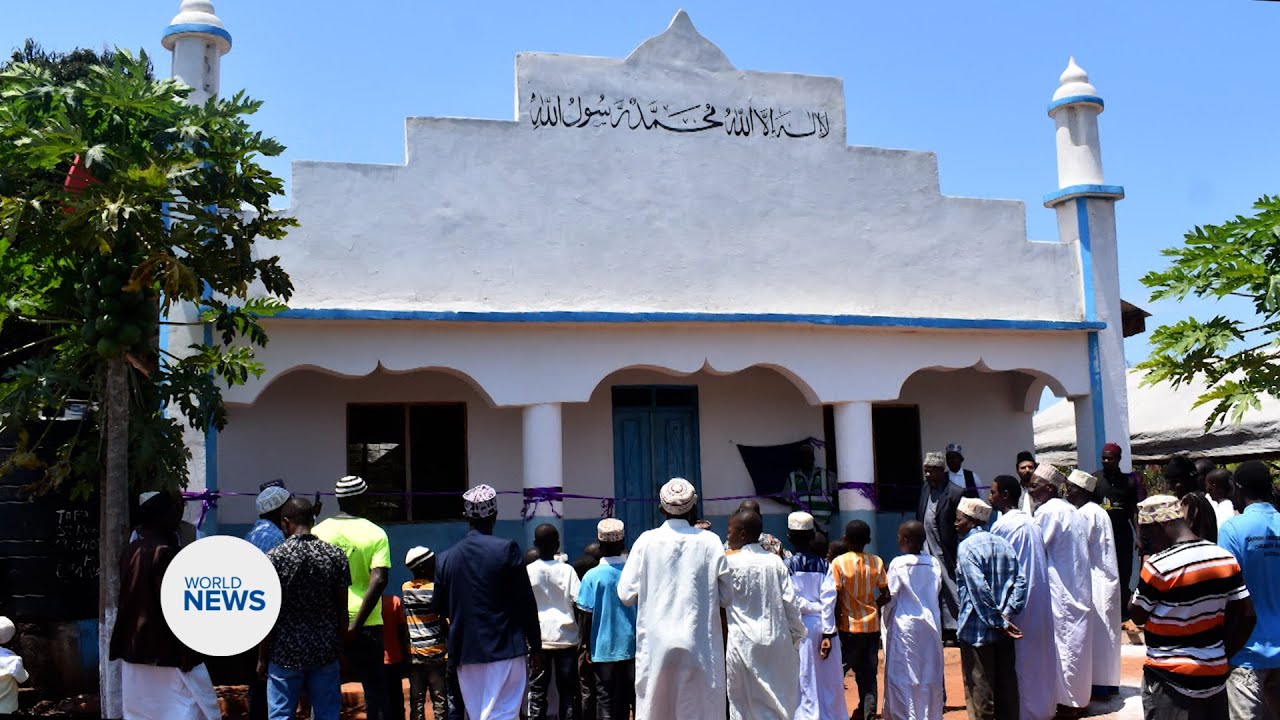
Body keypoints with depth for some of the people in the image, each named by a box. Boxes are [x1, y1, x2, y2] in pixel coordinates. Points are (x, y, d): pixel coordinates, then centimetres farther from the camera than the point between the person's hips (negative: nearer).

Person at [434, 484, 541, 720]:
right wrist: (535, 648, 2)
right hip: (504, 649, -4)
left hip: (465, 653, 5)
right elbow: (526, 602, -6)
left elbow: (439, 608, 11)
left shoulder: (447, 558, 3)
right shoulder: (507, 549, -8)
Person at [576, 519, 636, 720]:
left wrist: (588, 648, 5)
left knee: (607, 703, 6)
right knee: (634, 697, 11)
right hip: (633, 647, 2)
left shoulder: (592, 576, -9)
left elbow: (587, 617, -7)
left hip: (603, 649, -2)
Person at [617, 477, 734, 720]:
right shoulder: (710, 542, -4)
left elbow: (626, 594, -3)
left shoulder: (647, 541, -4)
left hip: (656, 647, 1)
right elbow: (726, 597, 0)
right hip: (700, 646, 0)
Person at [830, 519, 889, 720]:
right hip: (872, 626, 3)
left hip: (849, 627, -3)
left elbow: (835, 597, -13)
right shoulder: (876, 562, -1)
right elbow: (885, 596, 1)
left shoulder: (838, 563, -11)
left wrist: (836, 621, -4)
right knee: (869, 674, 9)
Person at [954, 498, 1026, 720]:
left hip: (977, 629, -7)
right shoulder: (1003, 543, 7)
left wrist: (998, 622, -16)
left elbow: (980, 589, -22)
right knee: (1006, 683, 14)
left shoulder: (967, 547, -14)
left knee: (979, 687, 3)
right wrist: (1007, 614, -5)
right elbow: (1020, 580, 1)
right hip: (1003, 630, 7)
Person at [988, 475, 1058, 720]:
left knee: (1019, 657, -1)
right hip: (1040, 597, 8)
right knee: (1038, 653, 16)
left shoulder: (1002, 525, -16)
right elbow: (1041, 560, 12)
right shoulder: (1031, 521, 9)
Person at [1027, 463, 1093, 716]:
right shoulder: (1068, 508, 12)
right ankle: (1078, 696, 22)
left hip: (1060, 589, -9)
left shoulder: (1047, 511, -16)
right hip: (1078, 586, 9)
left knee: (1063, 642, -1)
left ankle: (1068, 702, 4)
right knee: (1075, 639, 14)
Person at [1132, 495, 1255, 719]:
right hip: (1216, 675, 6)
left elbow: (1138, 617, -6)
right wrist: (1224, 654, 13)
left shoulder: (1158, 566, -18)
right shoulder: (1225, 558, 1)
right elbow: (1246, 616, 5)